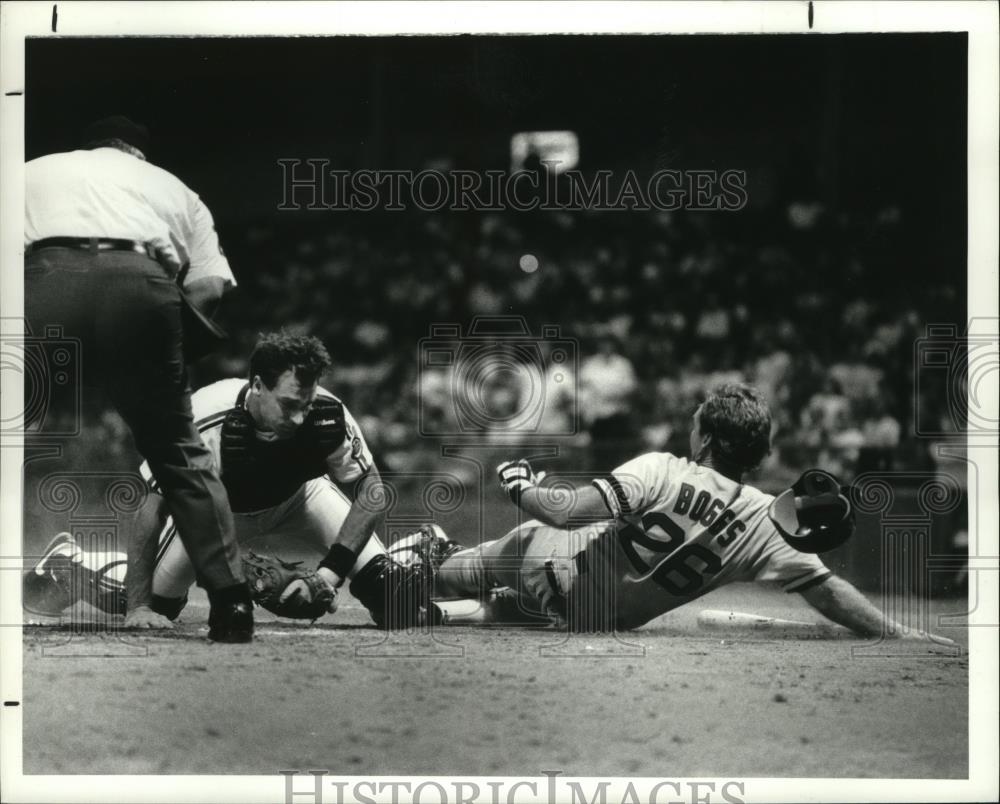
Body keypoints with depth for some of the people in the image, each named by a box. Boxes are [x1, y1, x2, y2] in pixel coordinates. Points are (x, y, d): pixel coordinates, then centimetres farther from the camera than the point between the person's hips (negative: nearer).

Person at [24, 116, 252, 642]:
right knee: (179, 453, 14)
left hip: (48, 280, -1)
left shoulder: (35, 170, 34)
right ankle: (229, 601, 9)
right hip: (140, 286, 1)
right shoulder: (171, 186, 32)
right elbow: (209, 288, 16)